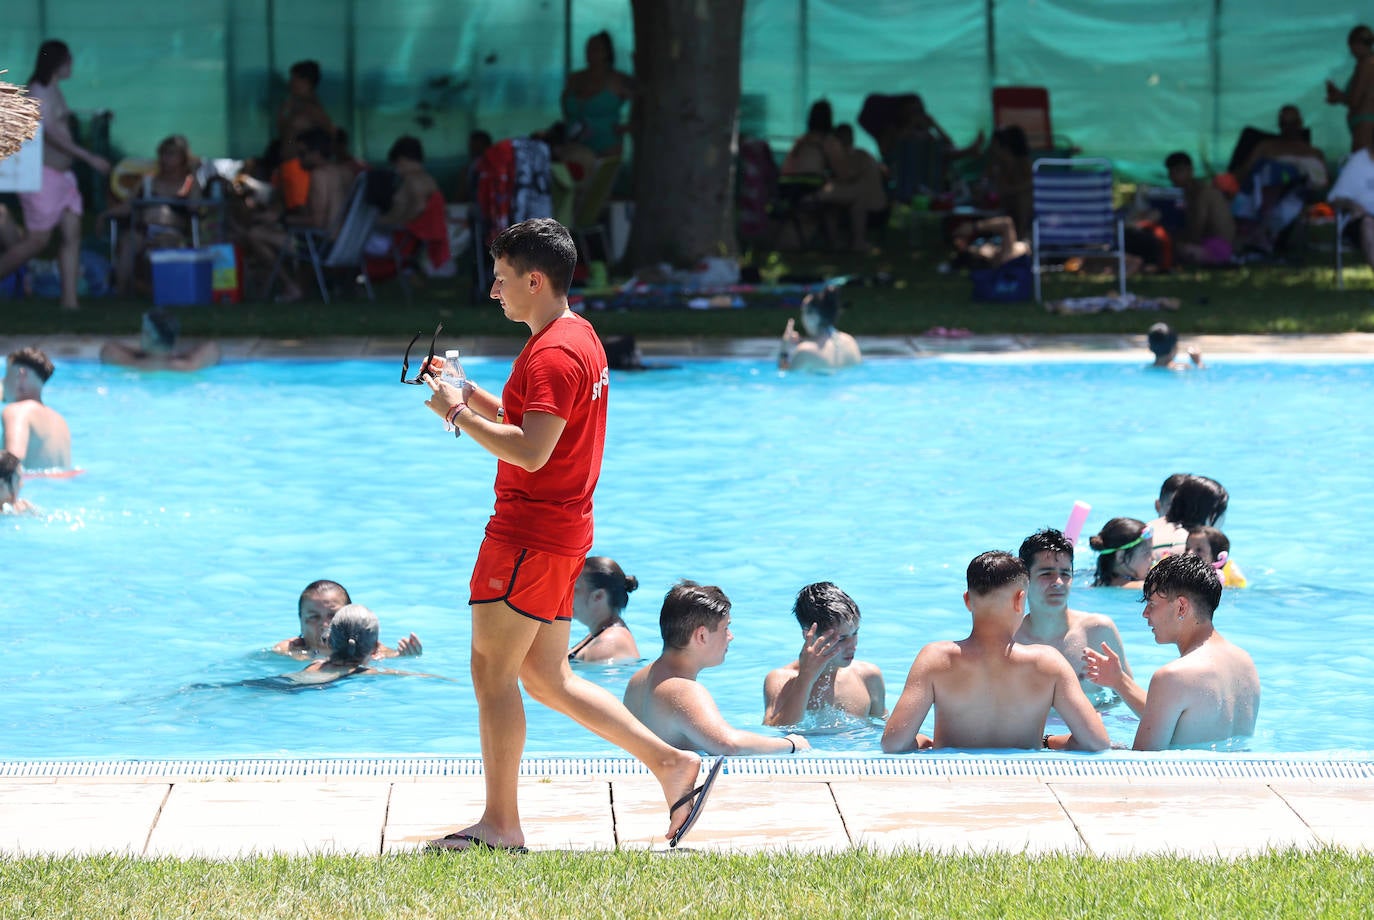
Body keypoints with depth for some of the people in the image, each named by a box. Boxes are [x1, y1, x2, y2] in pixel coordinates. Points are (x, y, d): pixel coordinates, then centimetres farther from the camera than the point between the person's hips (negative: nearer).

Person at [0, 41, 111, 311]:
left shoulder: (54, 91, 14)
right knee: (37, 239, -7)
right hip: (42, 173, -9)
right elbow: (50, 133, -22)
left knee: (73, 235, 1)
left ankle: (70, 299, -1)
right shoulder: (39, 91, -14)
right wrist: (90, 158, -23)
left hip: (62, 174, 9)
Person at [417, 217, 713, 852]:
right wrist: (468, 393, 13)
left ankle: (500, 823, -1)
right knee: (546, 678, 13)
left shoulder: (553, 353, -16)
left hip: (529, 535, -10)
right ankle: (672, 764, 10)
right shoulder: (579, 337, 17)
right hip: (563, 532, 10)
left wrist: (457, 413, -17)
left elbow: (530, 451, -26)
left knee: (492, 670, -4)